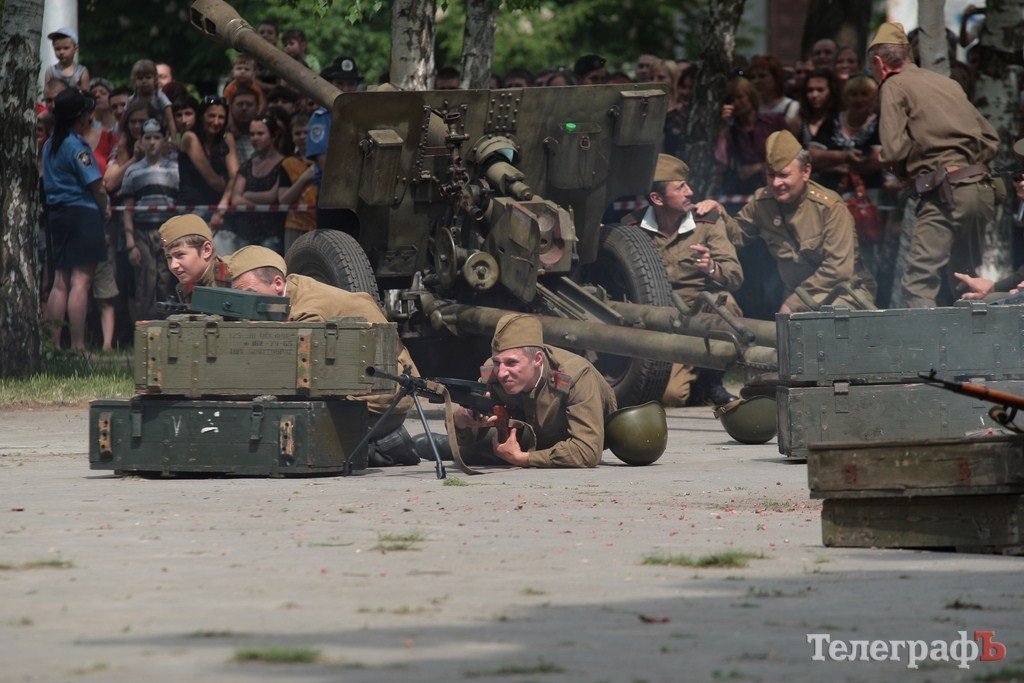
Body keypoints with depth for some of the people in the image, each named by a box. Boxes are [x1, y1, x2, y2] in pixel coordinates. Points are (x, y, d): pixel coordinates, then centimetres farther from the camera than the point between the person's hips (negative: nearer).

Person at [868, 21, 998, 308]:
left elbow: (894, 150, -9)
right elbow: (991, 139, 23)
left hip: (945, 191, -8)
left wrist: (902, 172, 11)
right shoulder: (945, 82, 23)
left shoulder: (894, 86, 3)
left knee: (919, 284, -14)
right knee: (970, 279, 18)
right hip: (983, 189, 8)